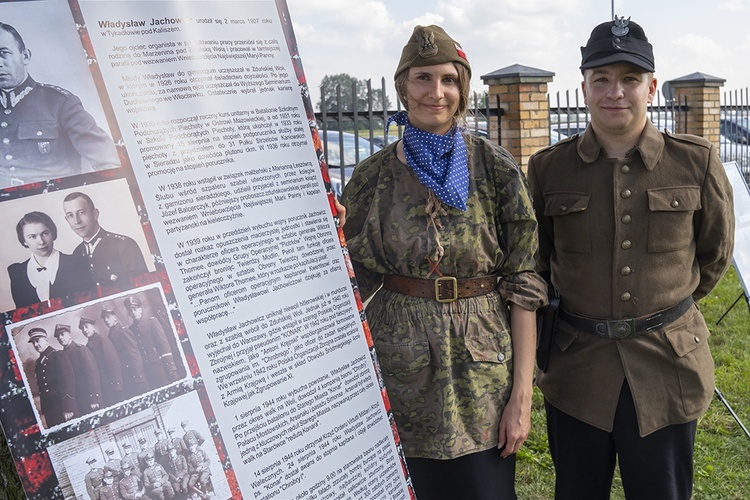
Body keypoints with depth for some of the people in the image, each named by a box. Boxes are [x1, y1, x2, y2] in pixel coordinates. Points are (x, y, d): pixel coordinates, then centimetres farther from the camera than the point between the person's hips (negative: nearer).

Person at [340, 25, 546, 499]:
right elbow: (356, 282, 6)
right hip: (404, 370, 1)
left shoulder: (496, 167, -4)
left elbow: (523, 283, -5)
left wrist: (522, 393, -8)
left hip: (483, 366, -1)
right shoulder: (371, 177, 0)